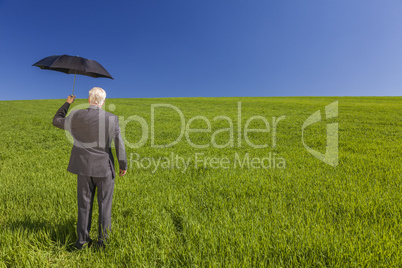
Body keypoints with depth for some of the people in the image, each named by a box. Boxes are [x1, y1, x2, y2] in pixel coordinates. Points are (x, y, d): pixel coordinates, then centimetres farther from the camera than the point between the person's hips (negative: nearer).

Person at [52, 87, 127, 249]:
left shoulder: (76, 116, -7)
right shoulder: (111, 119, -13)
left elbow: (57, 121, 14)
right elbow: (119, 144, -8)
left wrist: (67, 103, 24)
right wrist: (123, 165, 4)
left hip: (84, 168, 2)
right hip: (104, 168, -2)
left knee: (84, 205, 15)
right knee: (104, 205, 11)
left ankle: (82, 241, 25)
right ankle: (103, 240, 20)